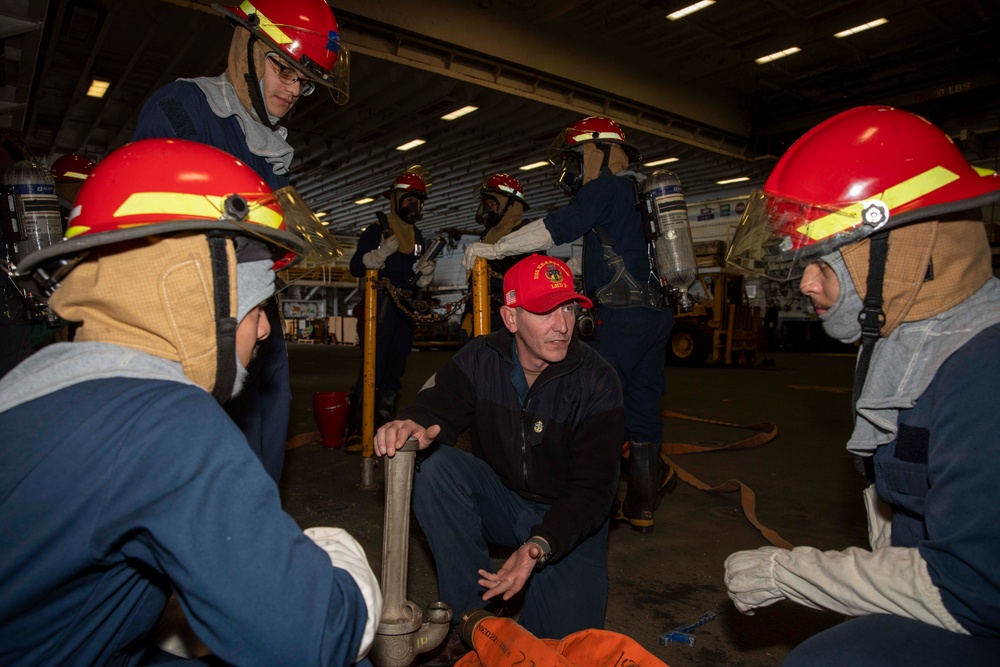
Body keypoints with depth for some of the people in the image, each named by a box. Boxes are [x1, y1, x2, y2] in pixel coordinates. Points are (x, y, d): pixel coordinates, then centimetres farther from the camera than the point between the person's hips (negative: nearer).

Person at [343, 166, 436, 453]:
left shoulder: (417, 236, 18)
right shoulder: (378, 229, -2)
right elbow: (355, 267, -10)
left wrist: (426, 272, 2)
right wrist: (380, 254, -24)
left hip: (406, 310, 7)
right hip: (380, 308, -7)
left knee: (394, 372, 9)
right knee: (372, 368, -11)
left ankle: (383, 427, 18)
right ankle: (354, 431, -4)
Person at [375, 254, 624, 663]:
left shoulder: (597, 383, -18)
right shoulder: (480, 359, -9)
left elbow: (593, 487, -19)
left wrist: (539, 546, -34)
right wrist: (414, 424, -47)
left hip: (570, 522, -2)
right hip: (501, 502, 3)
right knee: (436, 469, -25)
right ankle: (471, 618, -14)